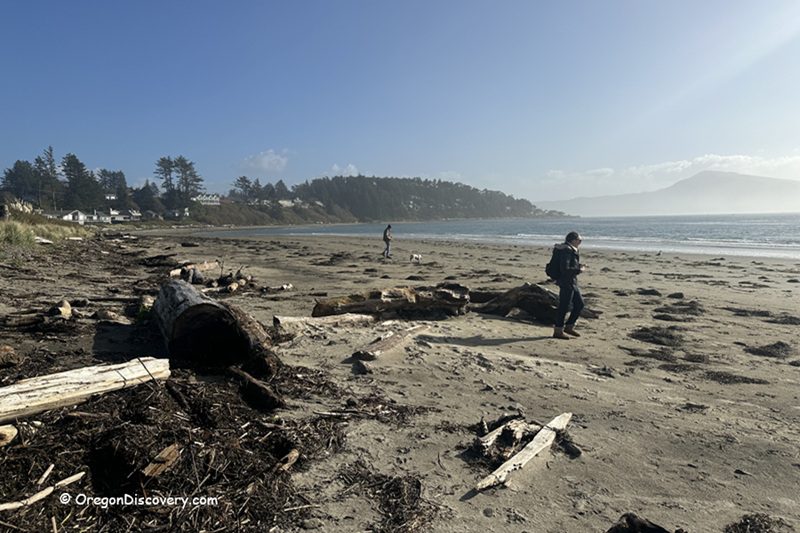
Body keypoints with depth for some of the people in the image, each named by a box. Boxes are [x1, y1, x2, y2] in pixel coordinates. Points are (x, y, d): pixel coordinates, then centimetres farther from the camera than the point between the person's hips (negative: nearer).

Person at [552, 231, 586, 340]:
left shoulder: (571, 250, 14)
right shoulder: (566, 250, -17)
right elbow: (565, 269, -24)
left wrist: (579, 266, 7)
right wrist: (579, 270, -13)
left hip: (572, 283, 10)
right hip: (566, 283, -10)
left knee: (579, 304, 14)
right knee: (564, 307, -3)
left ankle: (569, 326, 23)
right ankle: (558, 331, 6)